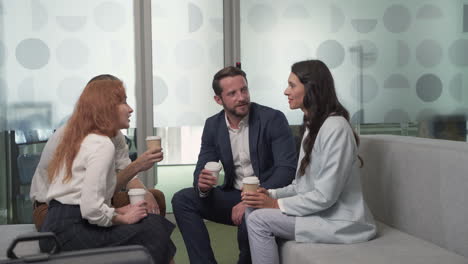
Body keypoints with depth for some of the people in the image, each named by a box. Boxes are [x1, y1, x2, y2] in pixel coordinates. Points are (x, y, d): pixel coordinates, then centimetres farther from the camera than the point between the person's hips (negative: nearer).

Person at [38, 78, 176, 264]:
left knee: (153, 222, 5)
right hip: (70, 233, -9)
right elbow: (91, 208, -22)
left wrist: (119, 211, 7)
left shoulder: (78, 139, 16)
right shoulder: (102, 144, -13)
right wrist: (124, 218, -6)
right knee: (153, 230, -11)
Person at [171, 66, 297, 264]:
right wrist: (202, 184, -23)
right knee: (182, 200, -11)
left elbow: (287, 168, -20)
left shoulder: (273, 119, -13)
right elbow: (201, 168, 3)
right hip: (234, 195, 5)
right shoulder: (212, 125, 2)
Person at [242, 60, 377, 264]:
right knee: (253, 209, -5)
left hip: (341, 223, -9)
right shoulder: (312, 125, 11)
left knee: (259, 220, -17)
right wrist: (271, 194, -2)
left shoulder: (335, 128, -19)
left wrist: (276, 204, -16)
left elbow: (325, 195, -22)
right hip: (321, 212, 9)